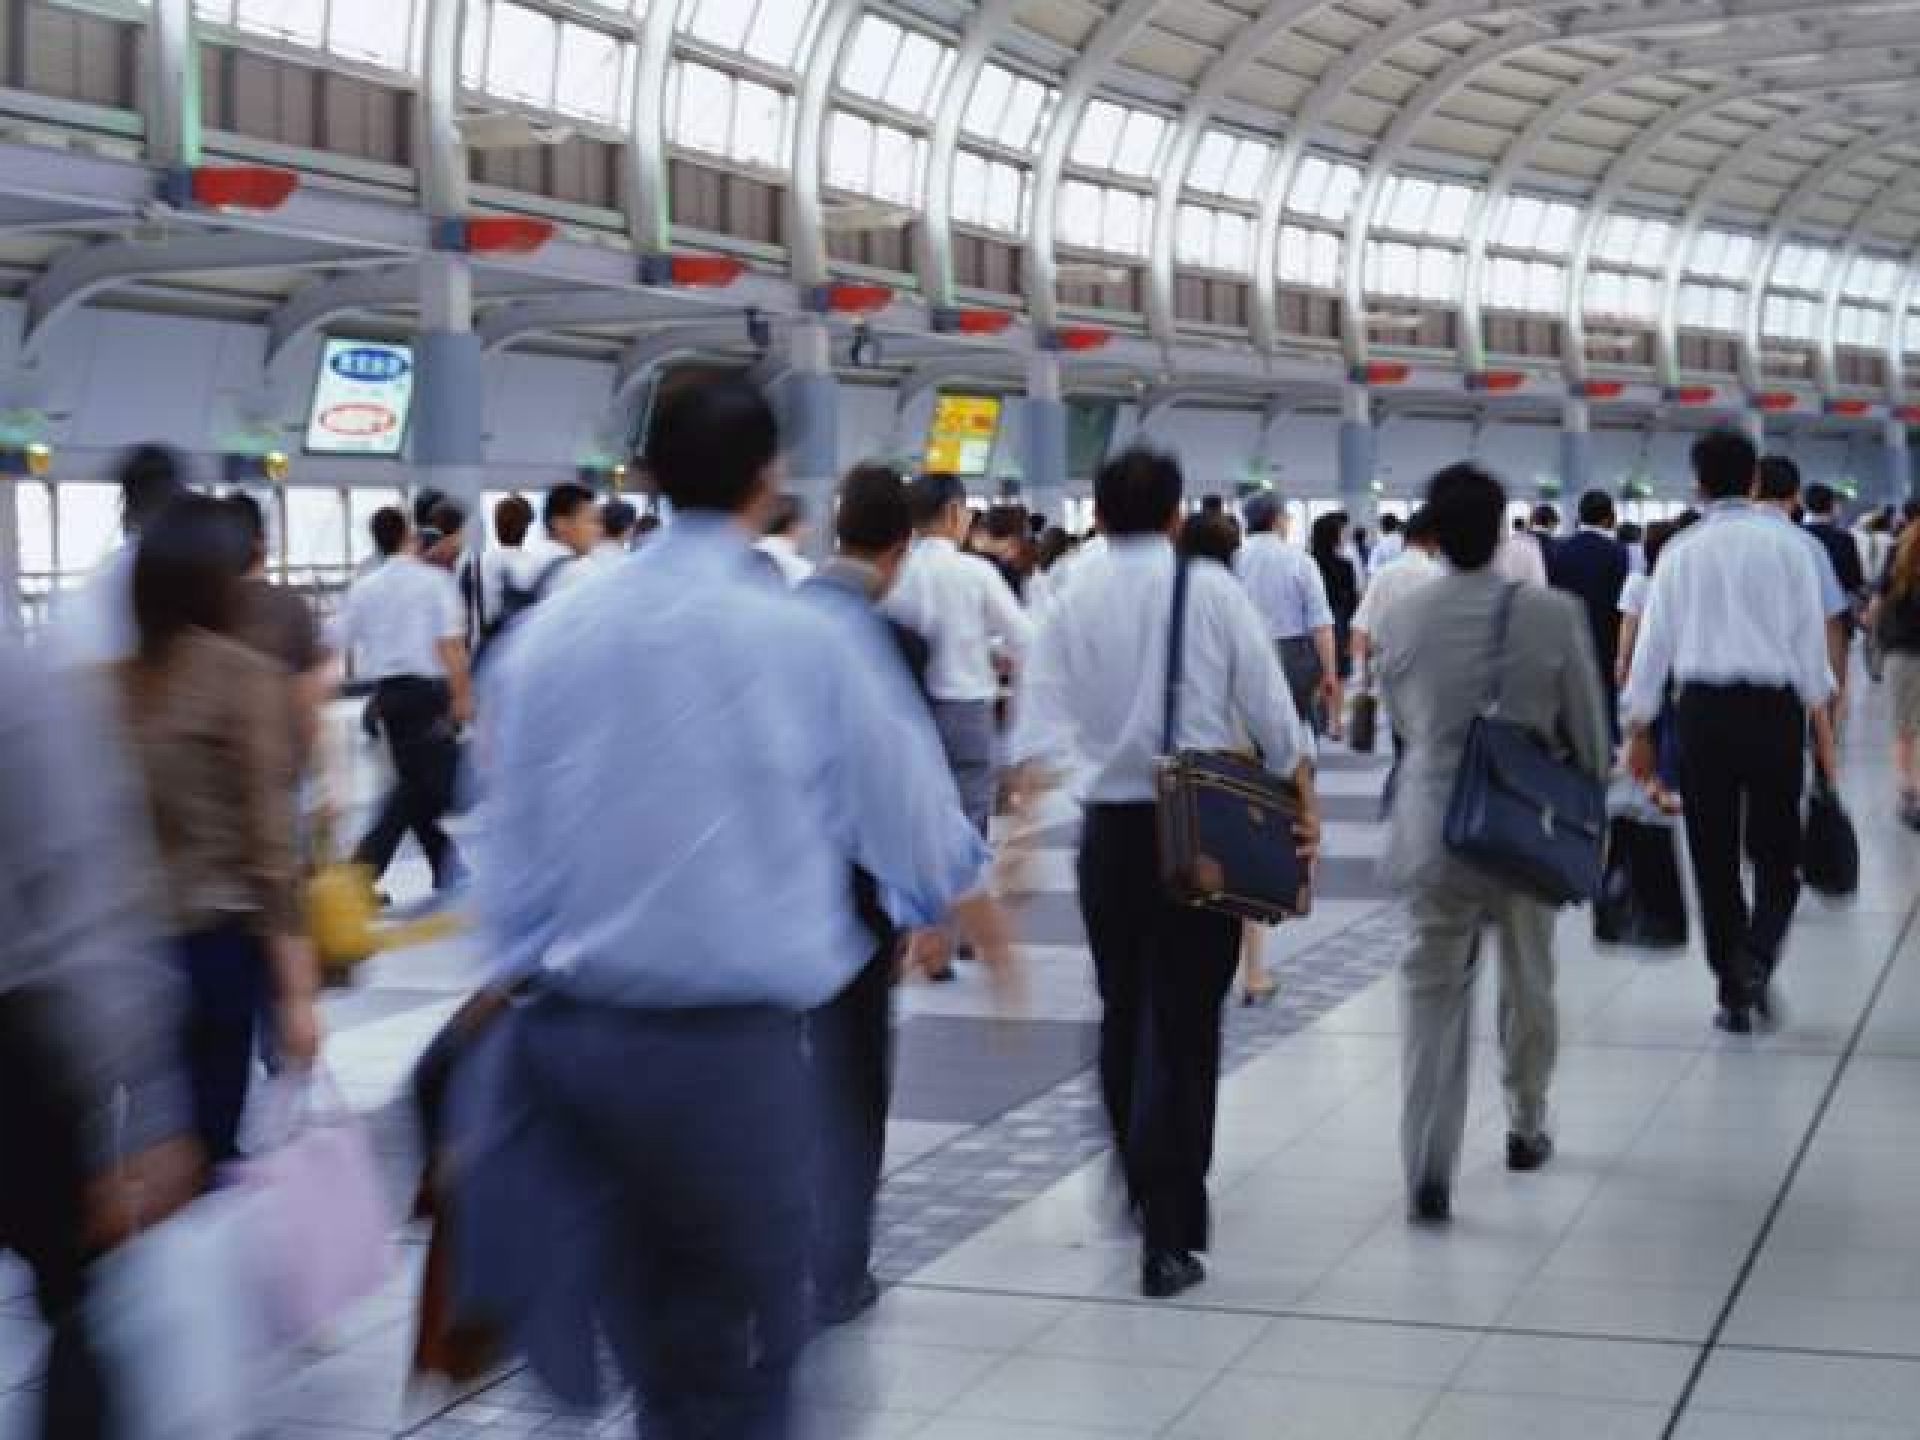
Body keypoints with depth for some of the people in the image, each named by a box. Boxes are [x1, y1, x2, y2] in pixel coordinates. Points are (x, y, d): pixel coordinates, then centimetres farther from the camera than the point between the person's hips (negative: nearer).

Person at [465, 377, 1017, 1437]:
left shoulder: (547, 634, 2)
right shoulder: (802, 637, -7)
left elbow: (513, 844, 4)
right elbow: (905, 795, 8)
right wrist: (983, 918, 27)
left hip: (567, 1033, 4)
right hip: (728, 1041, -4)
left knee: (655, 1351, 18)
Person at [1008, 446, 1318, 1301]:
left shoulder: (1072, 603, 1)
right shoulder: (1213, 592, -3)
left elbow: (1039, 724, -7)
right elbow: (1271, 710, -4)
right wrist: (1304, 804, 5)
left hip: (1111, 826, 2)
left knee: (1123, 1014, 19)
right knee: (1184, 1023, -1)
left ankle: (1143, 1187, 33)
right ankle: (1169, 1235, -6)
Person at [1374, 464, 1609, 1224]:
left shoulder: (1397, 623, -7)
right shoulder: (1553, 615, -12)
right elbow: (1586, 727, -2)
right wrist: (1590, 795, 16)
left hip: (1434, 829, 0)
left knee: (1434, 992, 5)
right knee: (1528, 984, 20)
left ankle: (1428, 1171, -7)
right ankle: (1526, 1127, 38)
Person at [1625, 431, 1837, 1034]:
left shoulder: (1682, 551, 5)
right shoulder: (1788, 544, 1)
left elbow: (1654, 640, 5)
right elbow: (1809, 635, -1)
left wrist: (1639, 729, 11)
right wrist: (1821, 719, 5)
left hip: (1702, 709, 1)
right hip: (1774, 708, -1)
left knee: (1713, 858, 9)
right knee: (1776, 853, 10)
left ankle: (1733, 995, 11)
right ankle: (1758, 956, -16)